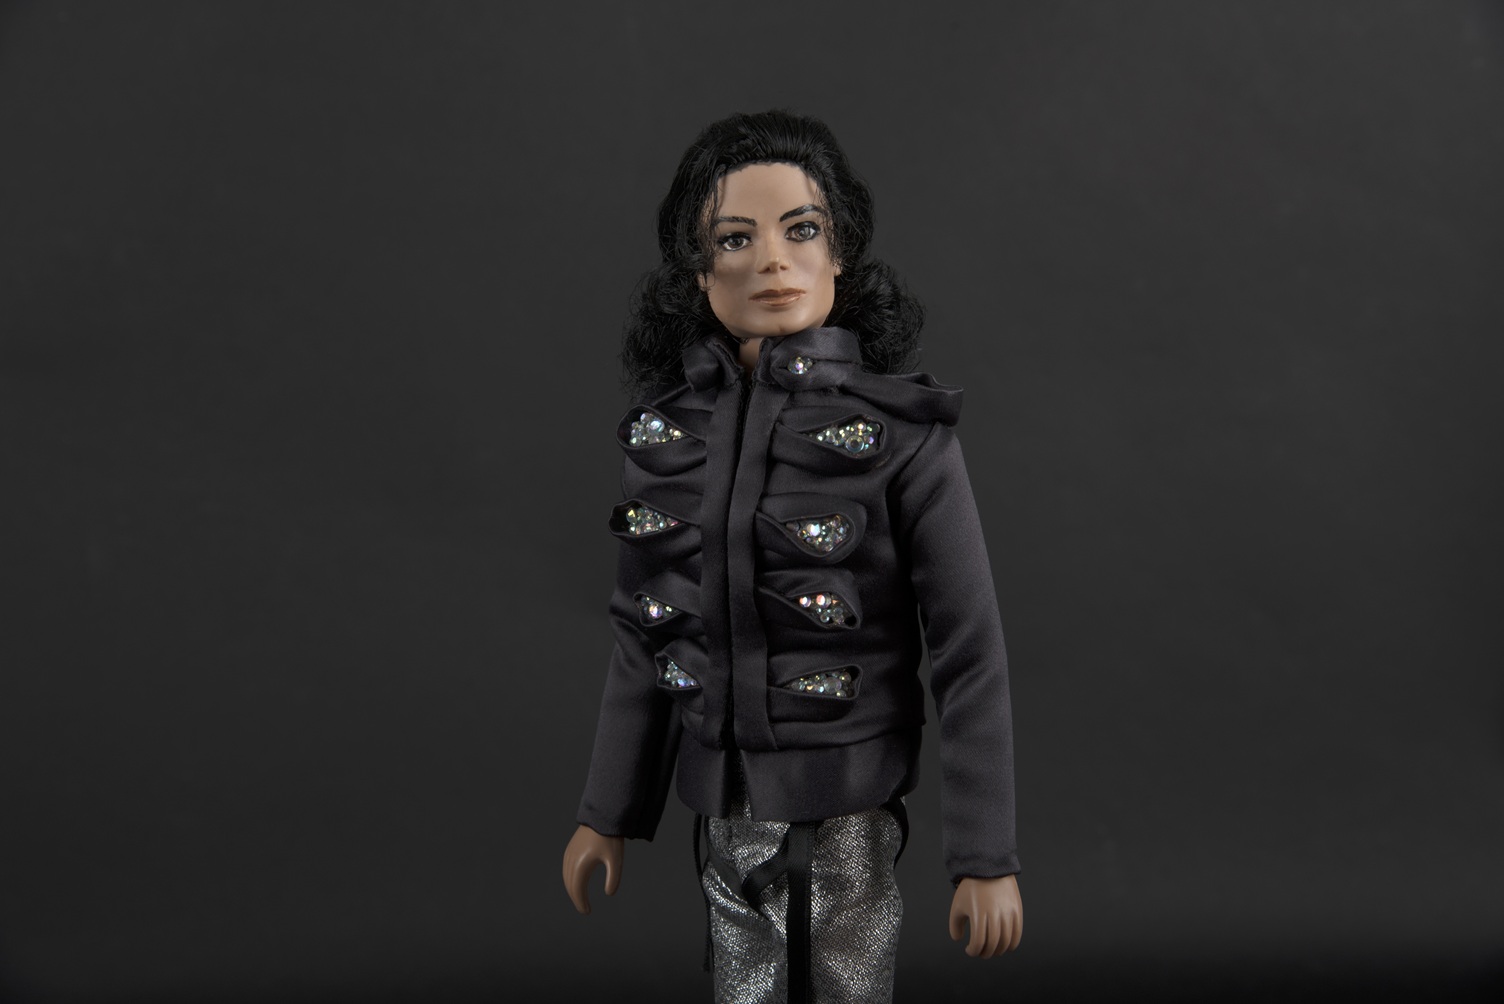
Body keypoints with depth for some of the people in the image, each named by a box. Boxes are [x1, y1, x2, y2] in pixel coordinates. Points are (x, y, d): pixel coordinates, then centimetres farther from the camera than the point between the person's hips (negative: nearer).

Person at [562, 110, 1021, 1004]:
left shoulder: (902, 428, -11)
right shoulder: (665, 425, 1)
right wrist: (610, 812, 13)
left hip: (845, 808, -4)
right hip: (723, 807, 4)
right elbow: (645, 636, 10)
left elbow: (972, 654, -10)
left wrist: (988, 857, -10)